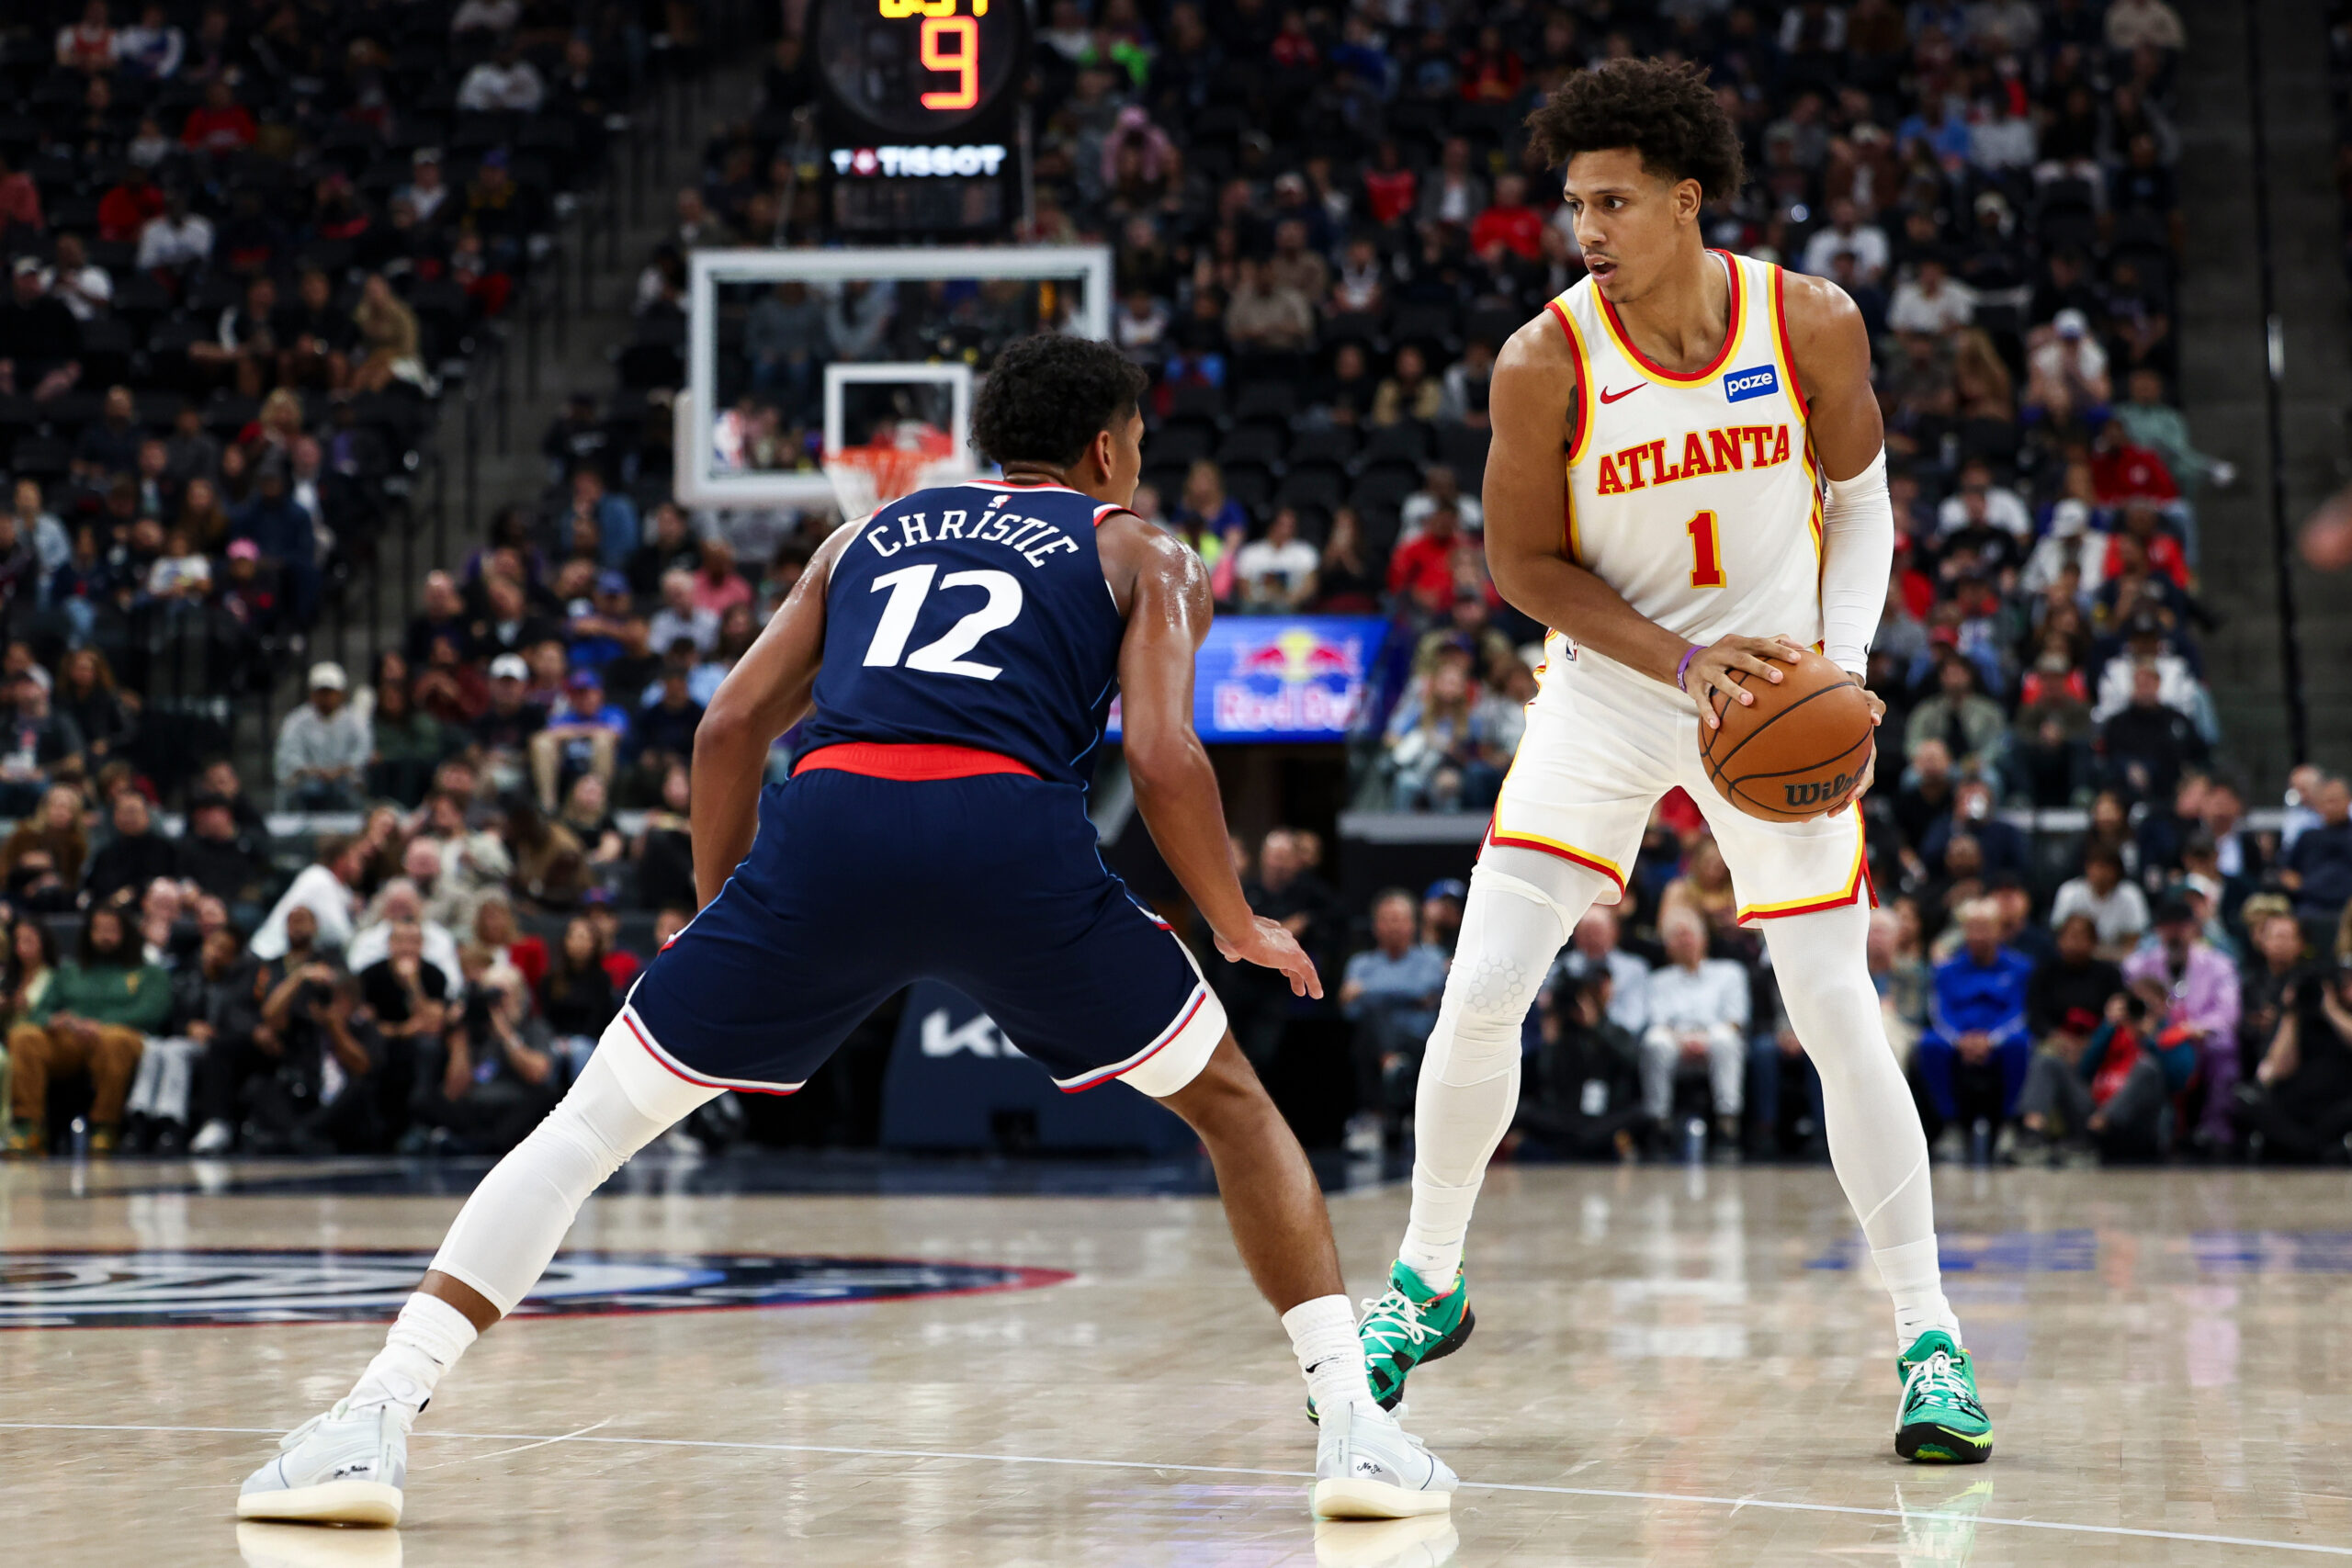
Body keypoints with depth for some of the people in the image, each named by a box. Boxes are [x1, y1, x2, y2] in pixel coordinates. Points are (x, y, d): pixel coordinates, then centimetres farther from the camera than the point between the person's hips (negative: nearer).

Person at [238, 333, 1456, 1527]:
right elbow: (1162, 757, 8)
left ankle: (371, 1425, 1)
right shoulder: (1141, 557, 24)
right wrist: (1239, 930, 22)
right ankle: (1355, 1428, 12)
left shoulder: (871, 534, 33)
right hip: (1013, 836, -2)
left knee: (589, 1128, 13)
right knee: (1232, 1106, 21)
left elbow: (731, 724, 24)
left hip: (827, 824, 2)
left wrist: (720, 913, 33)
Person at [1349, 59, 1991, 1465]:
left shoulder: (1814, 326, -12)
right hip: (1607, 693, 0)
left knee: (1837, 1008, -6)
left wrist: (1841, 656, -13)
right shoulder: (1547, 361, -15)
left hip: (1777, 693, 0)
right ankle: (1427, 1284, 17)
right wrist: (1685, 666, -19)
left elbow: (1860, 503, 3)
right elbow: (1524, 566, -7)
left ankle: (1930, 1336, 3)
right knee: (1482, 992, -5)